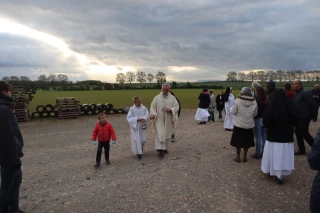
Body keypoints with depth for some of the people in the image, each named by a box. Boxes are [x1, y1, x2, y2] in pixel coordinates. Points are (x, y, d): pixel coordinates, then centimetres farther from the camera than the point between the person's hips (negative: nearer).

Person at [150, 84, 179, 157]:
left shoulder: (172, 98, 1)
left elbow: (177, 107, -2)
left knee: (167, 135, 13)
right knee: (159, 134, -11)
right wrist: (152, 114, -21)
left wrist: (171, 110, -21)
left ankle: (165, 148, 32)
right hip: (159, 120, -2)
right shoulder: (157, 98, -2)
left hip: (168, 120, 2)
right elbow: (152, 107, -3)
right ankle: (161, 150, -10)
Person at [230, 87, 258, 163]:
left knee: (238, 141, 10)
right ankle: (244, 157, 21)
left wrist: (231, 108, 9)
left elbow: (233, 112, -11)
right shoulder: (254, 102, -6)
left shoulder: (238, 101, -15)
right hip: (249, 125, 2)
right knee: (246, 141, 13)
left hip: (238, 125, -2)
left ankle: (238, 157, 16)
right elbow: (255, 114, 3)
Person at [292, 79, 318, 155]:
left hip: (304, 118, -9)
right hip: (298, 118, 9)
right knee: (298, 133, 11)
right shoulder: (297, 94, 14)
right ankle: (301, 150, 20)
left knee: (304, 133, -6)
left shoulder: (305, 93, -16)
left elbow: (313, 105, -18)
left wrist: (313, 115, -12)